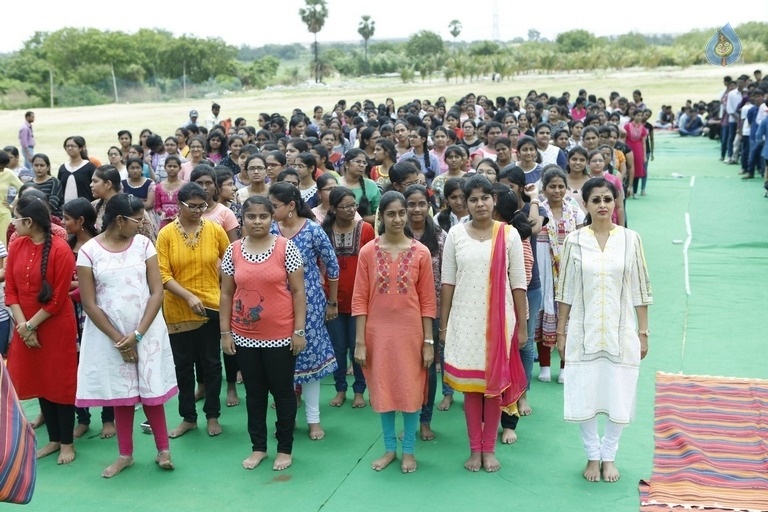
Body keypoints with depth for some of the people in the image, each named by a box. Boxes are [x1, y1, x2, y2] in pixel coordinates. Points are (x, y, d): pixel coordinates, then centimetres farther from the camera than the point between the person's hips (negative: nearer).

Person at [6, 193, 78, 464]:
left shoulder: (61, 250, -16)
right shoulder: (16, 246, 2)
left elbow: (58, 298, -15)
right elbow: (10, 290, 2)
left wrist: (31, 325, -14)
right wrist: (22, 325, -9)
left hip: (57, 327, -6)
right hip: (25, 327, 6)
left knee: (61, 383, 4)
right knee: (39, 382, 13)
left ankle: (67, 442, 17)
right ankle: (53, 439, 27)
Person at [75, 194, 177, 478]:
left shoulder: (143, 244, -2)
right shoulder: (89, 251, -7)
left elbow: (157, 293, -4)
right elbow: (89, 304, -7)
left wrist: (137, 334, -12)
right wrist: (118, 339, -9)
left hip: (146, 332, 1)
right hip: (109, 334, 0)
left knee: (151, 392, 4)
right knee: (120, 394, 9)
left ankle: (163, 450, 19)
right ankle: (125, 454, 24)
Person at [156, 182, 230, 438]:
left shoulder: (215, 230, -3)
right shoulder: (166, 234, -6)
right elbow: (163, 274, -11)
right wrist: (189, 296, -21)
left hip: (211, 307, 0)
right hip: (178, 310, 0)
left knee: (211, 363, 10)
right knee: (183, 365, 11)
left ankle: (213, 416, 25)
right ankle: (188, 417, 25)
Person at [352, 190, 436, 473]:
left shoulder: (421, 253, -3)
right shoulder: (368, 252, -3)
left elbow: (427, 301, -1)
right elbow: (359, 299, -2)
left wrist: (429, 341, -3)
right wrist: (360, 341, -5)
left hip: (410, 332, 0)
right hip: (378, 331, 1)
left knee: (411, 388, 7)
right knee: (383, 389, 10)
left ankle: (409, 450, 23)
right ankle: (390, 448, 27)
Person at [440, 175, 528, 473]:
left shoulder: (509, 235, -2)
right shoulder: (456, 235, 1)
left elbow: (518, 283, 0)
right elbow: (448, 282, 4)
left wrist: (522, 325, -1)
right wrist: (443, 324, 3)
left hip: (499, 320, -1)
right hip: (465, 320, 1)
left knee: (495, 383, 6)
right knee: (469, 383, 6)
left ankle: (489, 449, 19)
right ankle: (474, 448, 19)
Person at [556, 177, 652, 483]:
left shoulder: (630, 239, -1)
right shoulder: (574, 240, -1)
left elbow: (641, 290, 2)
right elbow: (565, 291, 3)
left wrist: (643, 333, 1)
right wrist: (561, 332, 3)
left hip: (620, 332, 0)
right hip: (583, 332, 0)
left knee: (619, 397, 7)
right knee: (584, 397, 5)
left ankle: (609, 456, 27)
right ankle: (592, 456, 25)